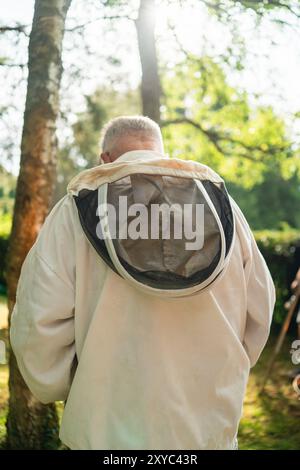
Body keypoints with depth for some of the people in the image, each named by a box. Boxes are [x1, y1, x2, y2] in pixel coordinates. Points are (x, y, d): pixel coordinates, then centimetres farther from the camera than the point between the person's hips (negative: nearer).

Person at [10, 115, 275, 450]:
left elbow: (39, 321, -11)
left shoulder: (78, 208, -6)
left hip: (113, 429, -2)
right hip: (213, 427, 3)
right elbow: (259, 308, 5)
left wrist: (60, 389, 7)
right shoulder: (220, 200, 3)